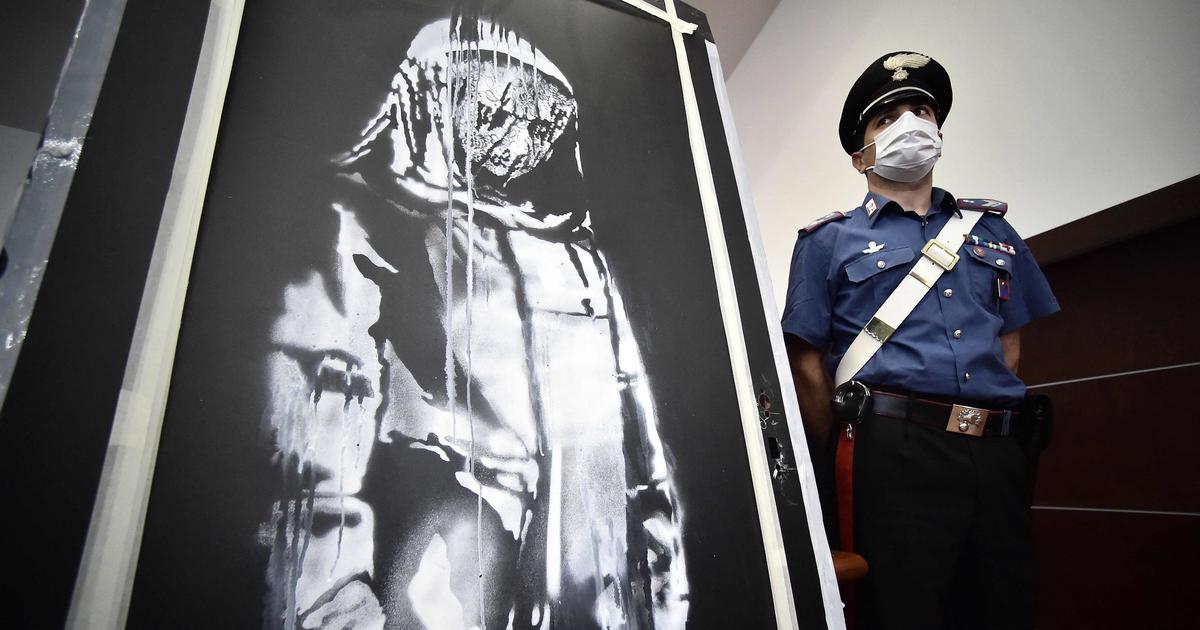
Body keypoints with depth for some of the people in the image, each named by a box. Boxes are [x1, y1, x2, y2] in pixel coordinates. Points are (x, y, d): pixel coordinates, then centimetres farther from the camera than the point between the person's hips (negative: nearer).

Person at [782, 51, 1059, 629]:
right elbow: (806, 363, -1)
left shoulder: (991, 228, 18)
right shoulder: (828, 240, 4)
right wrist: (840, 457, -1)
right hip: (895, 454, -4)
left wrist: (992, 426, 9)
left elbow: (1011, 337, 19)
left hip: (999, 456, 5)